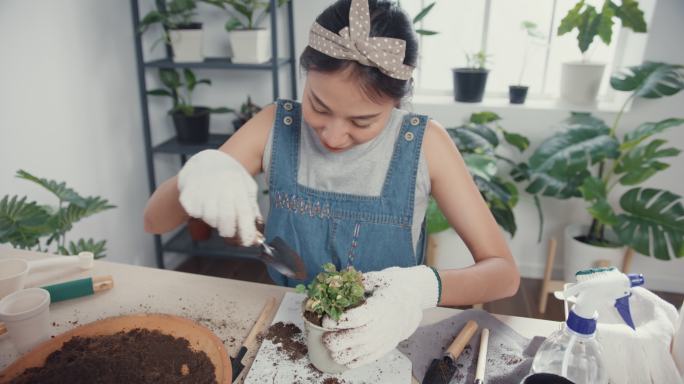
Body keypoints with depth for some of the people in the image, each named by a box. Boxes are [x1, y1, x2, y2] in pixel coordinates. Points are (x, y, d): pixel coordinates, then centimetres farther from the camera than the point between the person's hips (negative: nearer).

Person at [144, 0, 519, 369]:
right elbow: (154, 222, -5)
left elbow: (504, 271, -10)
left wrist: (426, 287, -29)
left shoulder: (424, 143, -12)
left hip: (387, 339, 0)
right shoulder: (276, 125, -8)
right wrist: (197, 170, -25)